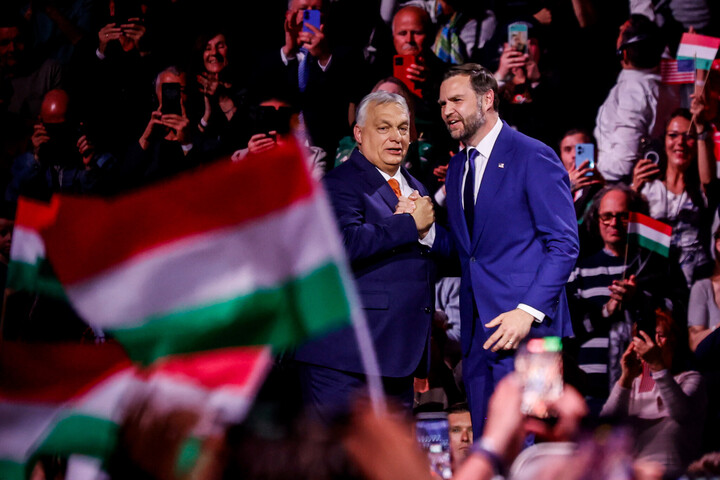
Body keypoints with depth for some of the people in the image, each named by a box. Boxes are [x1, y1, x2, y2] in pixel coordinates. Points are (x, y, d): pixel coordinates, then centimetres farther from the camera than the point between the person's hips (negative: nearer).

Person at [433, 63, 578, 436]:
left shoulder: (532, 157, -8)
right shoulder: (458, 167, 17)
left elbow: (563, 244, -11)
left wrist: (528, 312, -20)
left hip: (525, 325, -8)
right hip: (478, 330, 8)